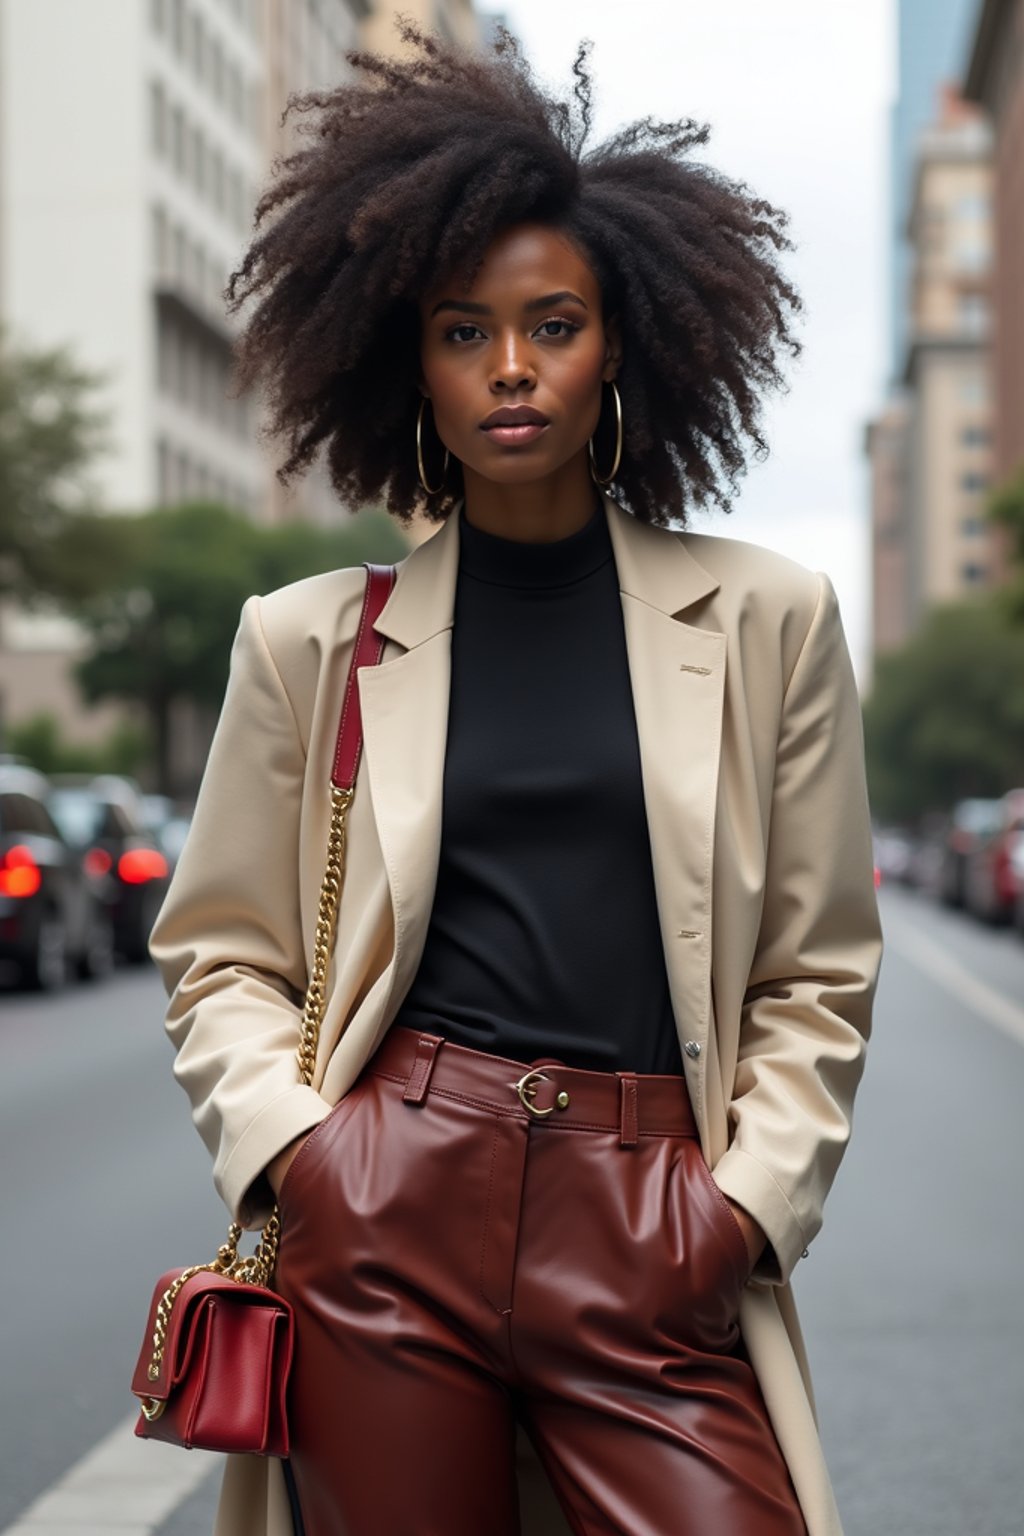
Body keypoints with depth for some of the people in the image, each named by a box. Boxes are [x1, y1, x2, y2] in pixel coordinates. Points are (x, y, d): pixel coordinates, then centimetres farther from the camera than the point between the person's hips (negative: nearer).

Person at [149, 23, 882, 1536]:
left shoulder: (766, 620, 8)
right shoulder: (312, 640, 7)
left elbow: (819, 974, 10)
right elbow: (220, 957, 12)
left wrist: (747, 1201, -1)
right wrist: (290, 1147, -4)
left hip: (656, 1240, 0)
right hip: (386, 1205, 0)